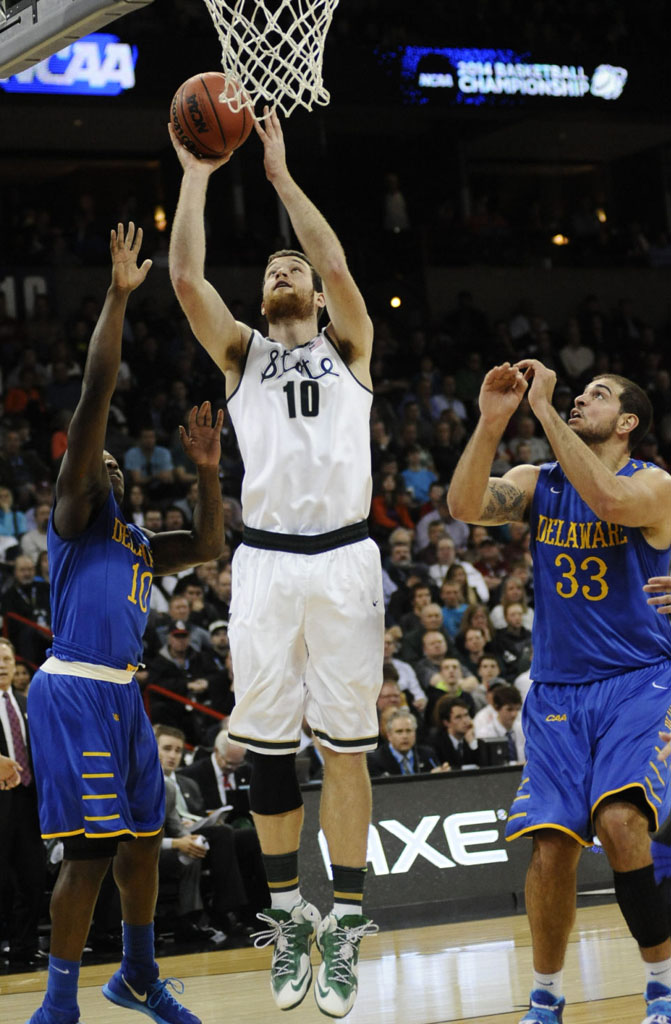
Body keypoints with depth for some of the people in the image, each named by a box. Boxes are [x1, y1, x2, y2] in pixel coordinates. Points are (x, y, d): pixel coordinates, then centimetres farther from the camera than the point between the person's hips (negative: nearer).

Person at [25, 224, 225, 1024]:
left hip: (121, 694, 9)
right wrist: (118, 296, -16)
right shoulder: (75, 514, -2)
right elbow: (93, 400, -11)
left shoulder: (133, 539, 21)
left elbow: (206, 547, 25)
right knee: (91, 850, -10)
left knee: (143, 838, 16)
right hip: (76, 691, -9)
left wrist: (207, 472, 11)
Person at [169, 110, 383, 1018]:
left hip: (343, 560, -2)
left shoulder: (348, 348, 13)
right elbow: (186, 278, 1)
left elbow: (339, 267, -6)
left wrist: (281, 177, -6)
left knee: (345, 747, 0)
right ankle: (288, 917, 15)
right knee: (267, 747, 3)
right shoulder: (242, 354, 16)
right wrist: (196, 173, 0)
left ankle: (346, 925, 5)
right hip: (265, 561, 2)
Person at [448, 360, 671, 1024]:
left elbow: (609, 500, -30)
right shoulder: (537, 484, 7)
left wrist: (544, 408, -25)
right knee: (551, 846, -4)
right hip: (557, 690, 4)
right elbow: (465, 506, -11)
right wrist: (492, 420, -22)